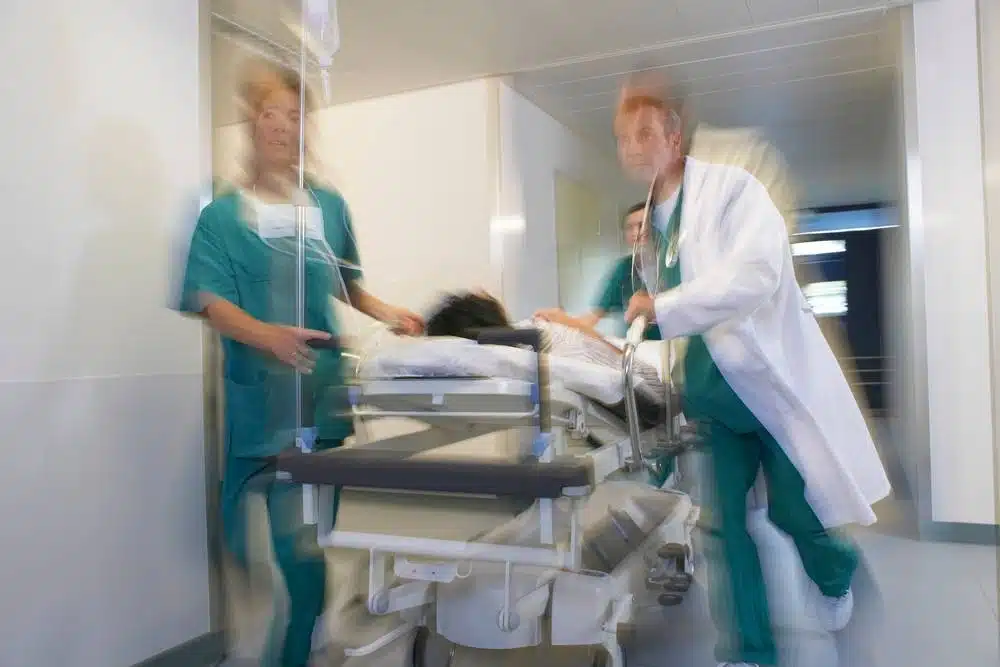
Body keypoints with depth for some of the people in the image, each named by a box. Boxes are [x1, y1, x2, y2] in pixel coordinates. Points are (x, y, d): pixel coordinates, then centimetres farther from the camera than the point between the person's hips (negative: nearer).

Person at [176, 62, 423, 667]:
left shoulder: (330, 207, 12)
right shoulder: (221, 216, 2)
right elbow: (210, 301, -11)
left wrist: (386, 313, 6)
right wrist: (269, 336, -29)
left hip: (325, 398, 3)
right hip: (259, 402, -2)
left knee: (309, 548, 8)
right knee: (253, 547, 3)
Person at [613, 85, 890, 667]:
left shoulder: (732, 187, -10)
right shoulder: (646, 220, 9)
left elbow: (758, 271, -26)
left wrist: (661, 307, -29)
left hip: (773, 374, -5)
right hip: (712, 389, 5)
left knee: (793, 510, 4)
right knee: (721, 521, 1)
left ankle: (837, 575, 40)